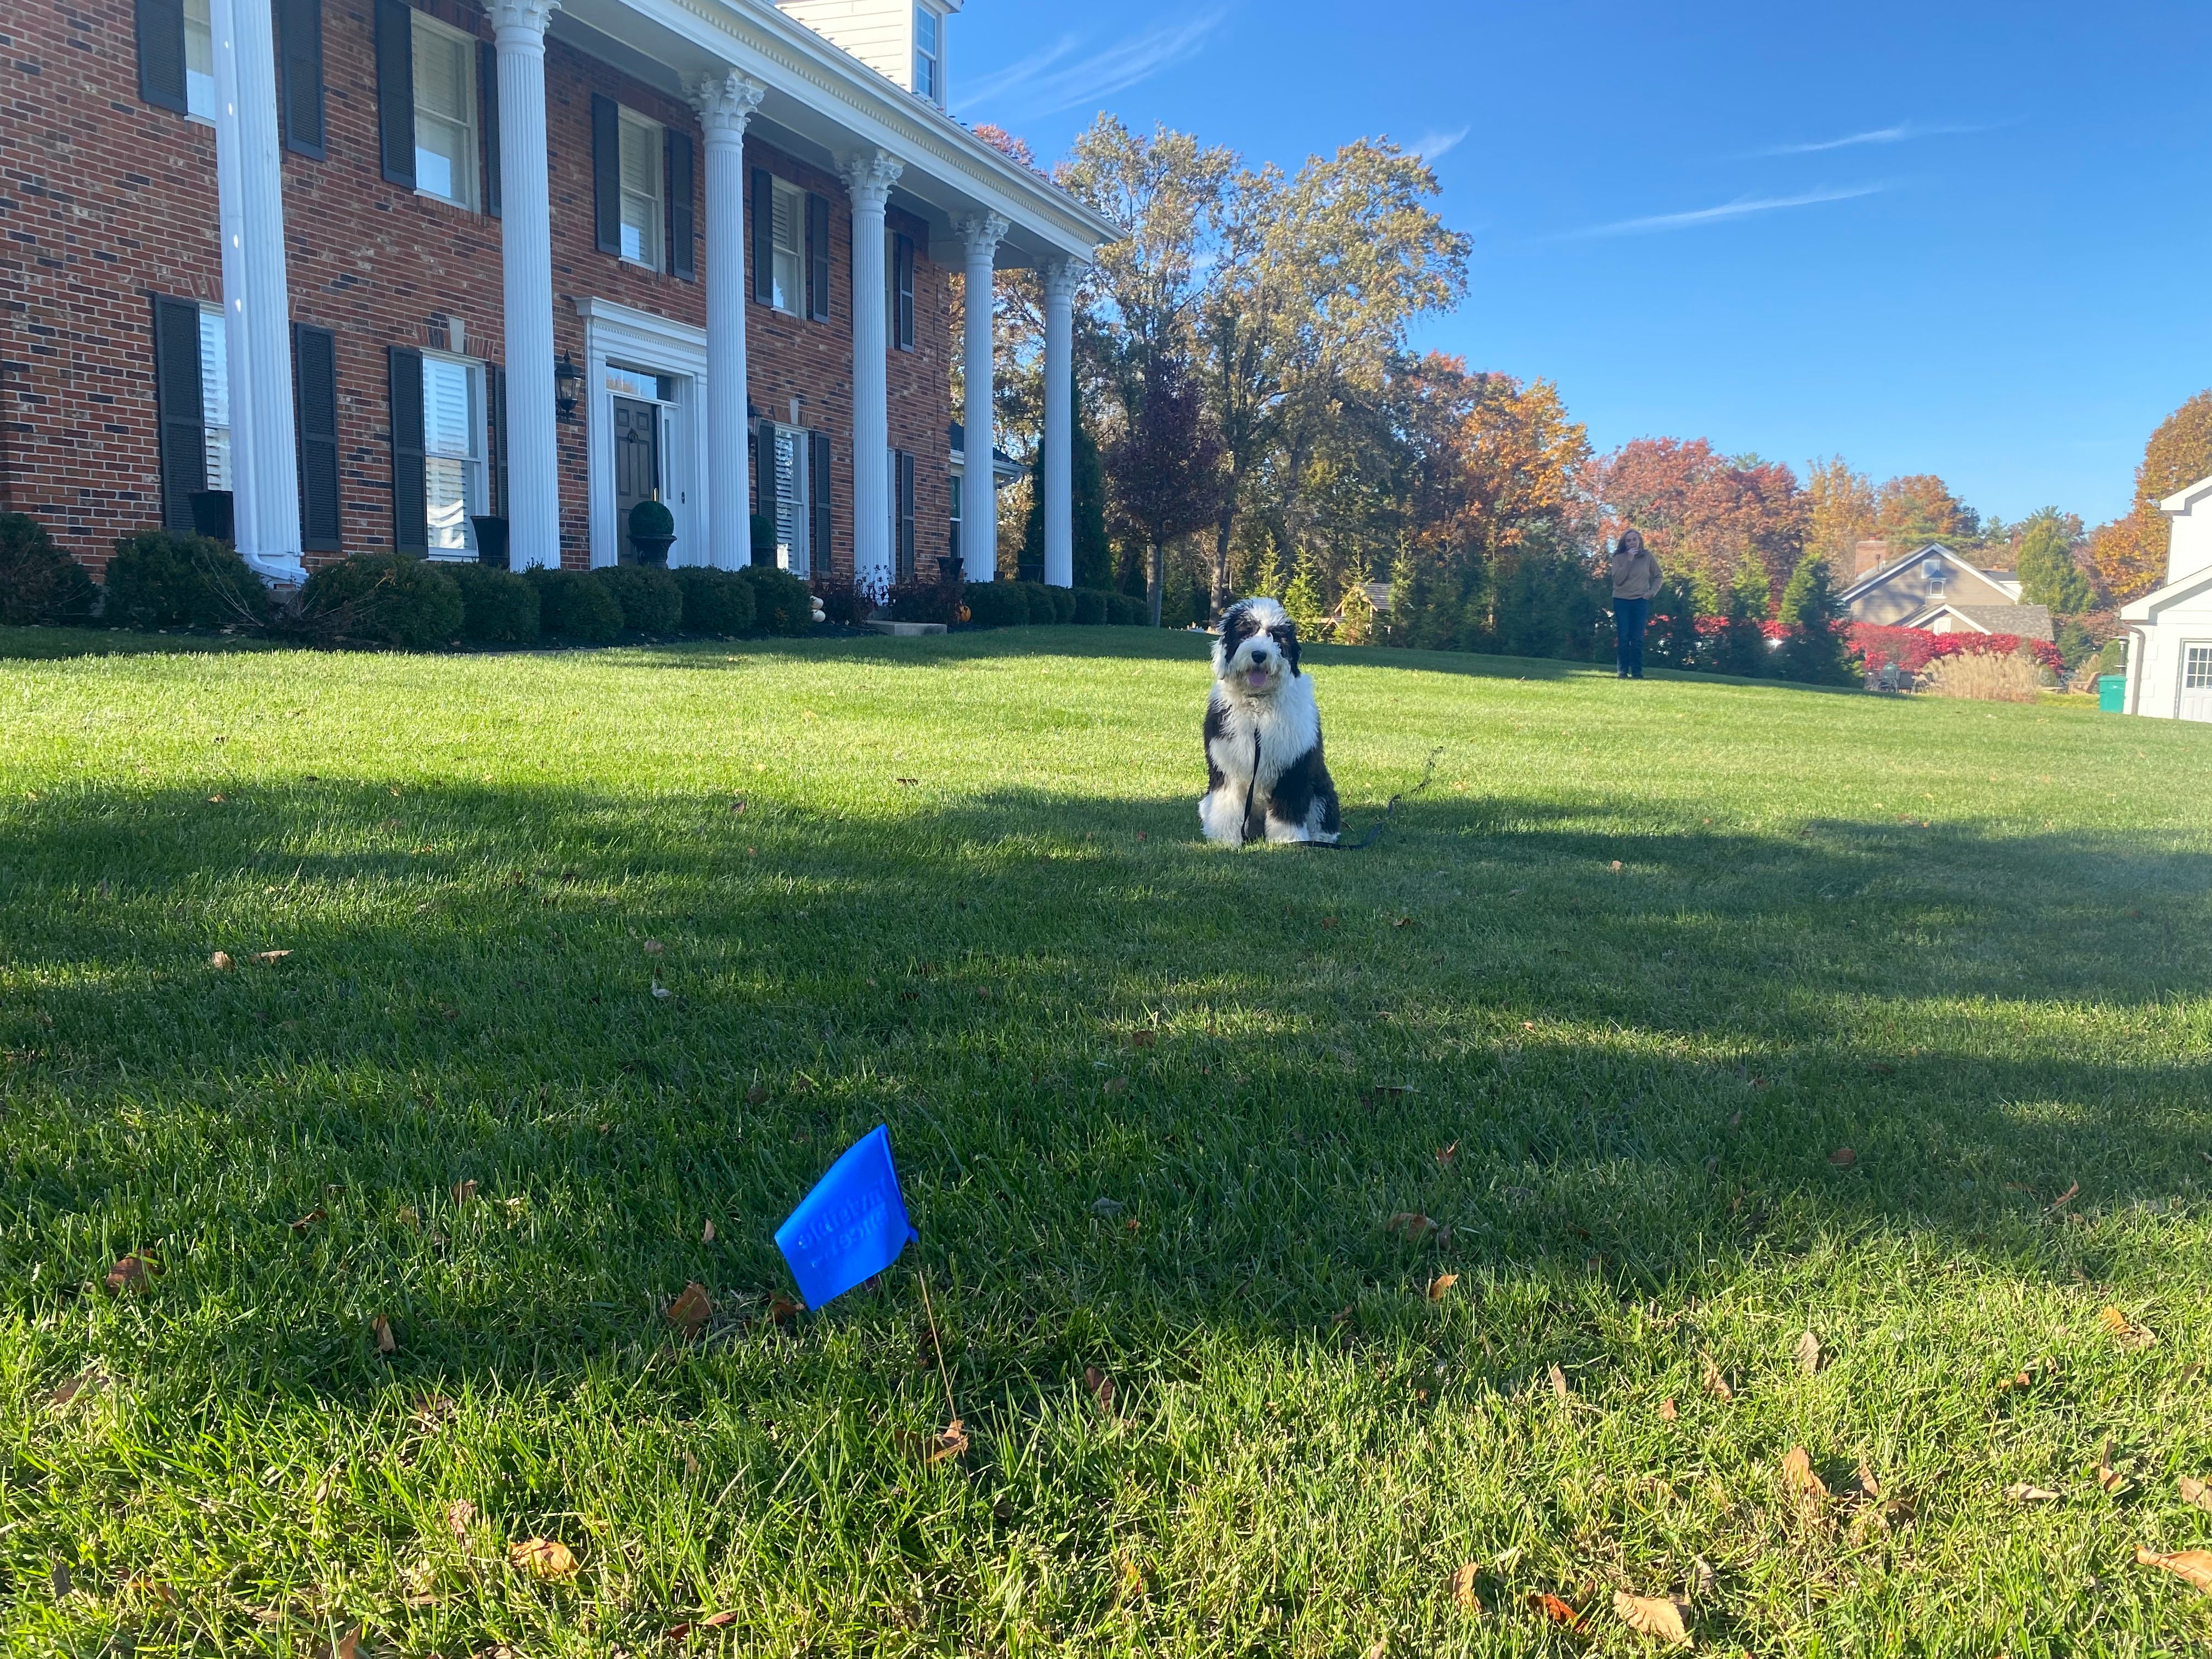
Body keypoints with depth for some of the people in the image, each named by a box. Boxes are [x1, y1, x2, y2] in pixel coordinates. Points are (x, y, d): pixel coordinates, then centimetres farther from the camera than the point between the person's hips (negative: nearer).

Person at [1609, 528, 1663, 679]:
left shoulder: (1647, 556, 2)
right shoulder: (1619, 558, -2)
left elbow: (1658, 577, 12)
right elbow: (1618, 579, -14)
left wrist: (1652, 592, -2)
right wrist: (1629, 560, -18)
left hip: (1641, 601, 1)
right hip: (1621, 601, -1)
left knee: (1638, 639, 0)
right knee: (1623, 638, -2)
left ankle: (1637, 672, 4)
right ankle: (1623, 671, 3)